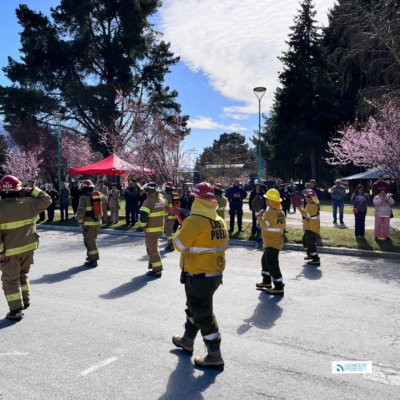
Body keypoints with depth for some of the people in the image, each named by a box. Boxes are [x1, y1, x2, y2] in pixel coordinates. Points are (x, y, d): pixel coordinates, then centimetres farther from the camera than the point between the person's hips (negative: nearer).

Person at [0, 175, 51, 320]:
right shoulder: (28, 203, -8)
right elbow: (46, 200, 7)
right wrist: (33, 191, 11)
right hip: (27, 248, 3)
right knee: (22, 274, 26)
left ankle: (16, 310, 10)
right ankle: (25, 299, 29)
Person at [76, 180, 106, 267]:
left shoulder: (83, 198, -11)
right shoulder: (99, 195, 8)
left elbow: (81, 211, -16)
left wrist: (80, 222, -7)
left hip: (89, 223, -7)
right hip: (98, 222, 7)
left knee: (89, 241, 1)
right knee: (92, 239, 22)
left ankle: (93, 261, 3)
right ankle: (94, 256, 31)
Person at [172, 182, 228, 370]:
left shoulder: (195, 221, -21)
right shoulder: (220, 221, 4)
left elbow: (179, 244, -17)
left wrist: (179, 233, 3)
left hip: (199, 276, -9)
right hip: (216, 274, 9)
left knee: (203, 315, 4)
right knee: (194, 307, 25)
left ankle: (215, 357, 14)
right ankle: (187, 341, 44)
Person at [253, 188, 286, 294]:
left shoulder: (270, 212, -19)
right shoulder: (281, 212, 10)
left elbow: (265, 225, -28)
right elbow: (283, 224, 17)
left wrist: (259, 215, -19)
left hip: (271, 243, -10)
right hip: (278, 241, 10)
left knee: (272, 264, -6)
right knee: (265, 260, 23)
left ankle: (279, 287, -3)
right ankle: (266, 281, 35)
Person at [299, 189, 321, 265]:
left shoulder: (311, 205, -21)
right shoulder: (315, 204, 14)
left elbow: (308, 215, -35)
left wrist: (300, 209, -39)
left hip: (311, 228, -11)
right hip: (309, 227, 11)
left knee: (310, 243, -11)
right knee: (305, 240, 25)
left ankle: (316, 260, -10)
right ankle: (310, 254, 39)